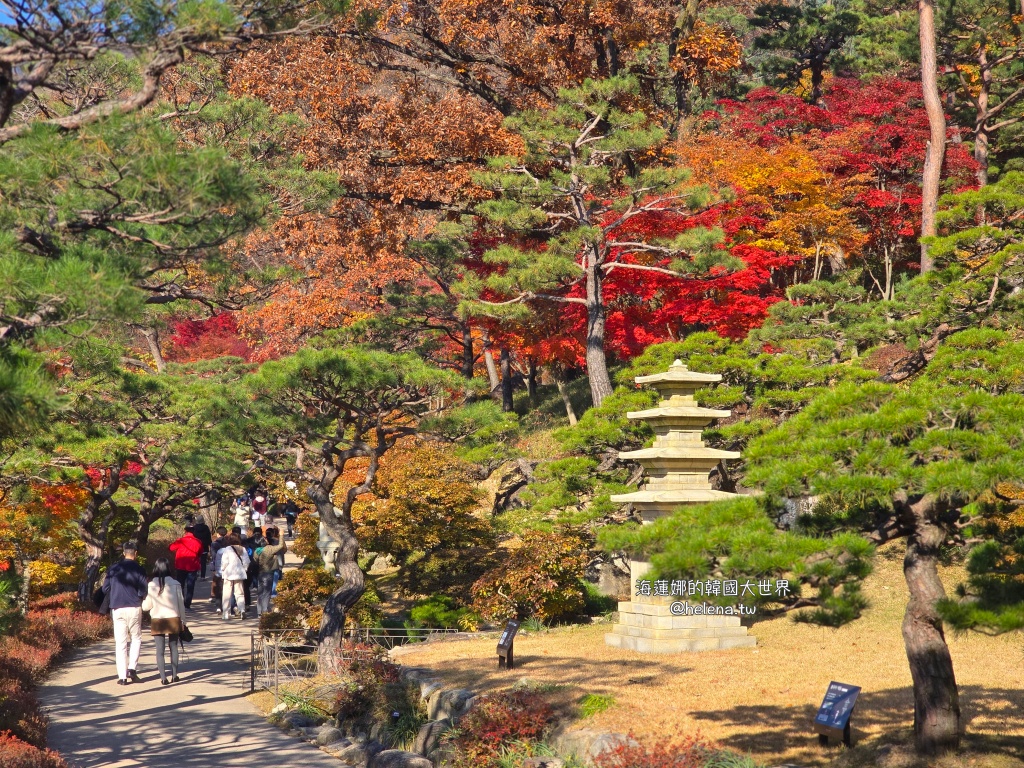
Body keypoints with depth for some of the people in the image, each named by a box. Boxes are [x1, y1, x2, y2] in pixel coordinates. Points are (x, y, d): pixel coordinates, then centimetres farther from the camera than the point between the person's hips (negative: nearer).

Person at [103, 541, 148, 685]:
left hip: (117, 609, 2)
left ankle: (122, 676, 2)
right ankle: (132, 668, 0)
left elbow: (105, 589, 6)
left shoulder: (114, 568, 4)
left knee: (120, 643, 5)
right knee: (136, 638, 15)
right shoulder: (138, 569, -6)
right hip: (134, 608, -2)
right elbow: (144, 591, -8)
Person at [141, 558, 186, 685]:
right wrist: (182, 620, 11)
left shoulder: (151, 585, -8)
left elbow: (147, 606, -4)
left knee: (160, 650, 3)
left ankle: (163, 677, -4)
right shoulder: (175, 584, -6)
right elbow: (181, 604, 0)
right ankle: (174, 675, 18)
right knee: (173, 647, 16)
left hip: (157, 621, -1)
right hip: (173, 620, 1)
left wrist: (143, 602, 18)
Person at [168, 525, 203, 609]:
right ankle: (187, 604, 0)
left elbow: (172, 548, 3)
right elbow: (200, 553, 9)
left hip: (180, 567, 0)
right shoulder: (198, 542, -4)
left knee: (180, 585, 14)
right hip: (193, 567, 0)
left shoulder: (181, 541, -10)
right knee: (190, 586, 6)